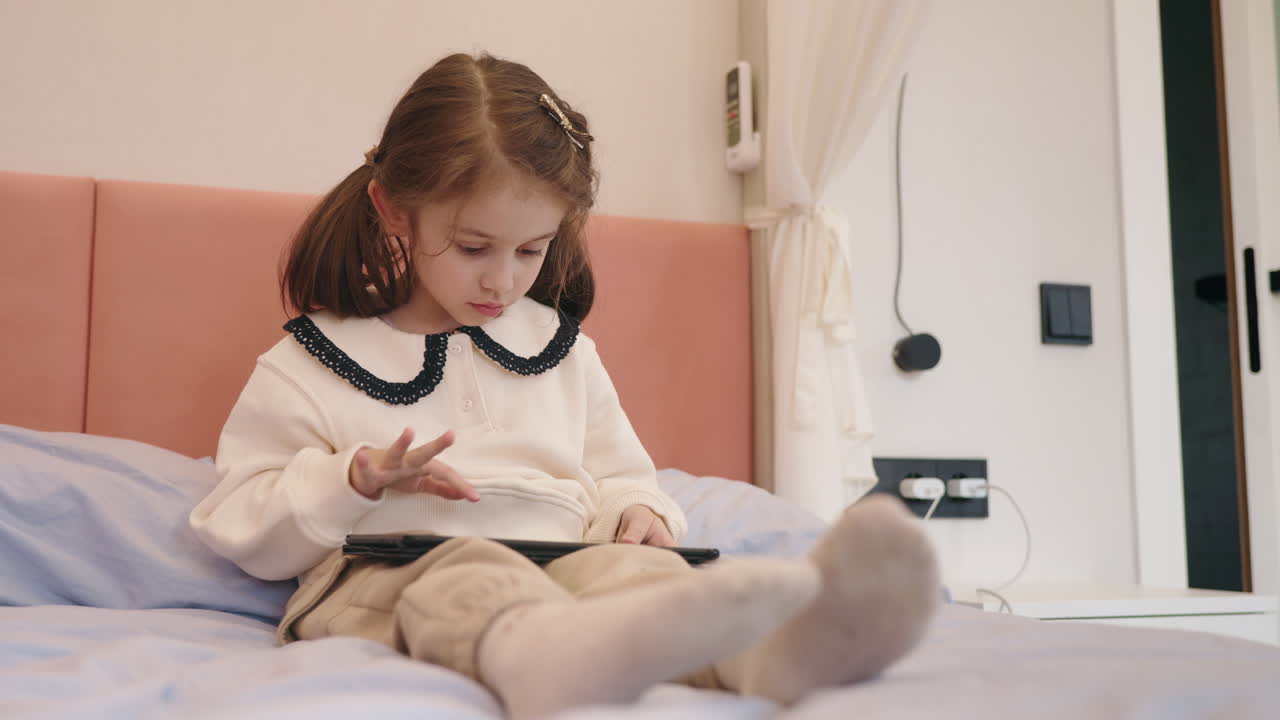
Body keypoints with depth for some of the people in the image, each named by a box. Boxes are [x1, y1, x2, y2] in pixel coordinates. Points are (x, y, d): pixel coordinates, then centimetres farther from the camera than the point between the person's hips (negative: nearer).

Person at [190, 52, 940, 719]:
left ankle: (777, 648, -64)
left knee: (619, 566, -33)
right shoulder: (308, 365, 10)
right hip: (384, 575, -3)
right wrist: (357, 479, -9)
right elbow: (241, 528, 9)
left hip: (559, 562, 3)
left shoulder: (564, 351, 22)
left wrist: (637, 513, 5)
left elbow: (620, 477, 30)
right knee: (466, 578, -39)